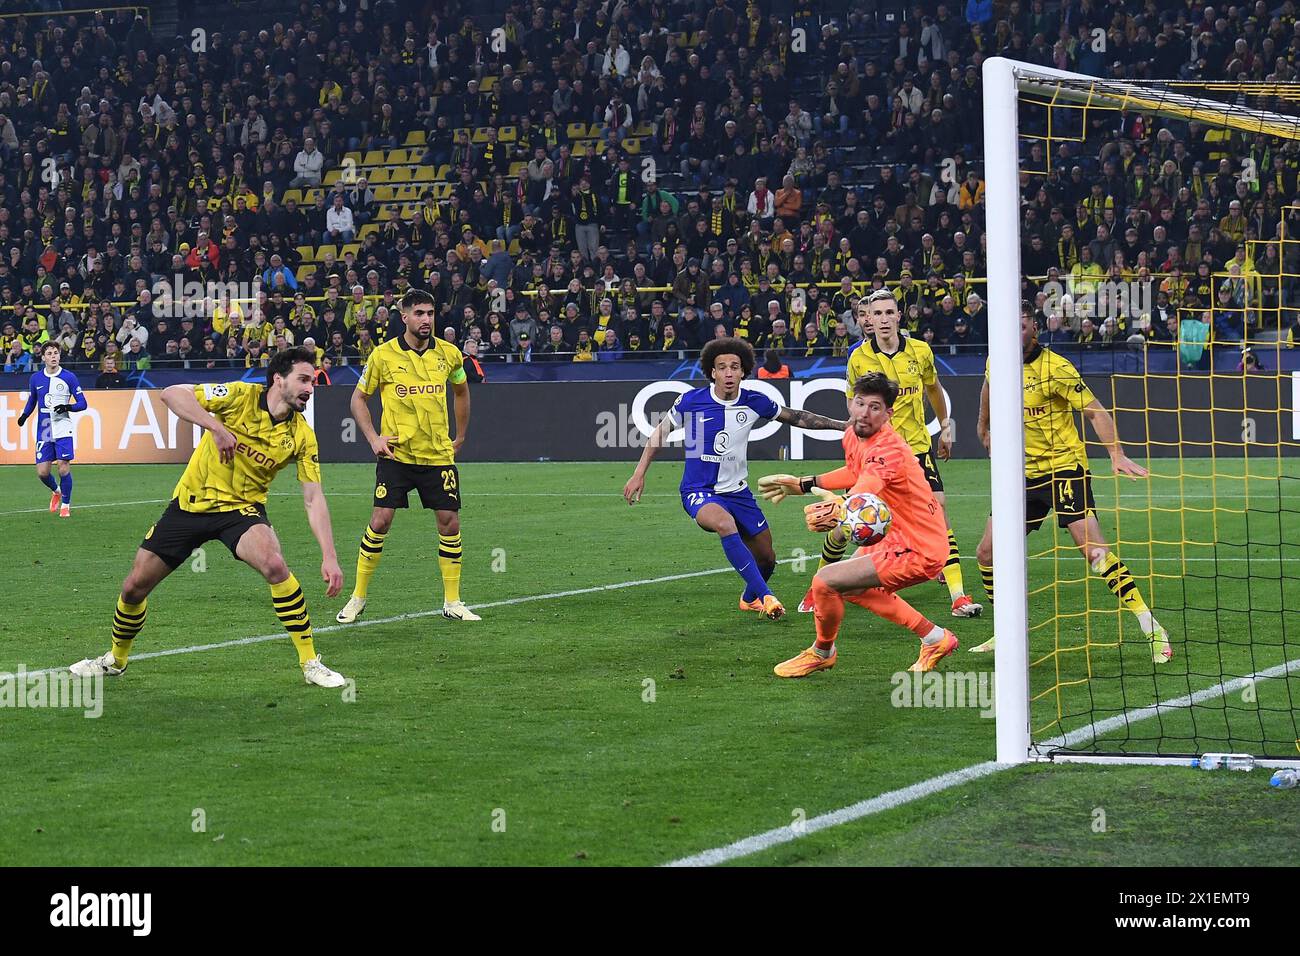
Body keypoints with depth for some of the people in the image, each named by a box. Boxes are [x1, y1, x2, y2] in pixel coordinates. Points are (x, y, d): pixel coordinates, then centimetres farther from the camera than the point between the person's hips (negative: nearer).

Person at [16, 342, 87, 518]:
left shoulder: (69, 377, -2)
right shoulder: (35, 378, 8)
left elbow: (82, 403, 0)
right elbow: (32, 401, 21)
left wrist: (67, 407, -19)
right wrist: (24, 416, 3)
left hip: (63, 430, -3)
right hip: (43, 431, 3)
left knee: (64, 468, -10)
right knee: (42, 472, -1)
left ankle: (65, 505, 8)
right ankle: (56, 491, 31)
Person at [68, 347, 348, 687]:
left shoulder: (302, 435, -8)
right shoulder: (242, 396, -16)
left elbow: (314, 498, -8)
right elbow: (172, 394, -23)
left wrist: (329, 557, -16)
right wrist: (216, 427, -34)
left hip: (241, 508, 0)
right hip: (190, 503, 0)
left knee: (275, 565, -31)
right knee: (135, 586, 4)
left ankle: (310, 664, -18)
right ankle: (116, 659, 34)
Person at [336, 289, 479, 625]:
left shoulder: (449, 354, 2)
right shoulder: (383, 355, -6)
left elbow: (461, 391, 22)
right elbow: (358, 398, 5)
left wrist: (460, 437, 20)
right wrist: (373, 438, -6)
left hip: (439, 455, 3)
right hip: (396, 454, -2)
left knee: (449, 522, -1)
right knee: (380, 521, -9)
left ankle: (452, 603, 11)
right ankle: (358, 598, 5)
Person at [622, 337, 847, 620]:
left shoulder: (754, 402, -6)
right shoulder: (691, 401, -13)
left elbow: (795, 417, 9)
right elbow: (660, 433, 3)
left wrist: (840, 424, 6)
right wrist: (639, 474, 0)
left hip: (738, 491, 4)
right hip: (699, 491, -4)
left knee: (766, 558, 11)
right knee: (725, 524, -37)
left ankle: (750, 599, 46)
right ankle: (766, 596, -33)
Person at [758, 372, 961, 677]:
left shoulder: (889, 449, -28)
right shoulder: (852, 436, 2)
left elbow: (864, 492, -49)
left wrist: (838, 510, -69)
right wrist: (803, 484, 25)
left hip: (917, 551, -11)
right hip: (896, 537, 11)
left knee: (824, 582, -15)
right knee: (854, 589, 32)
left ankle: (822, 653, 14)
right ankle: (935, 639, 37)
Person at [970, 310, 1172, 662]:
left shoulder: (1054, 368, -17)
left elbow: (1096, 412, -19)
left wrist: (1116, 454, -31)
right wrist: (984, 427, 34)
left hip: (1066, 467, -6)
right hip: (1025, 473, 7)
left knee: (1093, 549, -19)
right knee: (987, 553, 2)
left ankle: (1151, 628, -17)